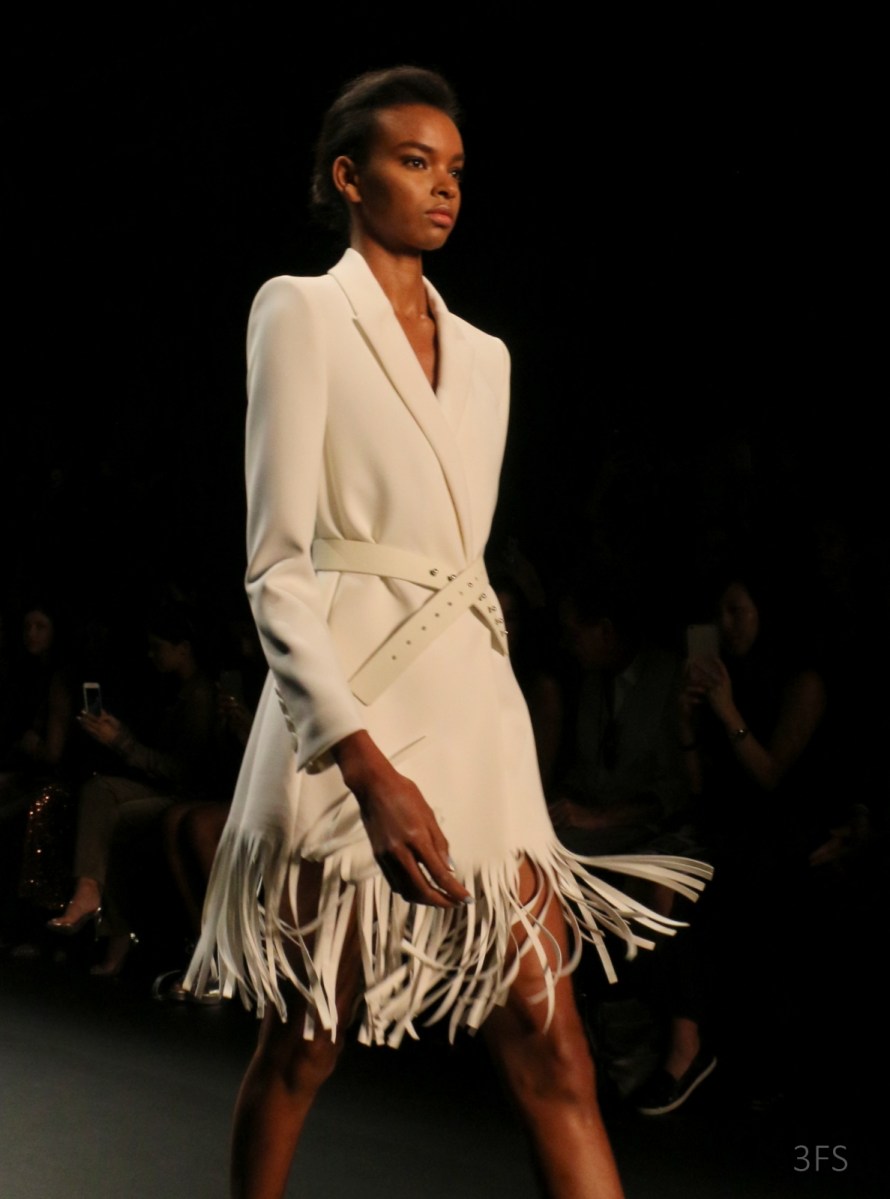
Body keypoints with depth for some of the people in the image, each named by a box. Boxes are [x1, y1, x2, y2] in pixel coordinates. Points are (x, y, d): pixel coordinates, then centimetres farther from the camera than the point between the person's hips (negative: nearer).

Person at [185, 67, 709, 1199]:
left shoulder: (484, 354, 17)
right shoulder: (301, 311, -2)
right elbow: (275, 566, -10)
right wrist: (371, 767, -19)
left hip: (477, 710, 6)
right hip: (352, 719, -5)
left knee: (554, 1053, 2)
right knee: (305, 1043, 8)